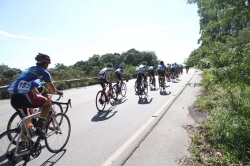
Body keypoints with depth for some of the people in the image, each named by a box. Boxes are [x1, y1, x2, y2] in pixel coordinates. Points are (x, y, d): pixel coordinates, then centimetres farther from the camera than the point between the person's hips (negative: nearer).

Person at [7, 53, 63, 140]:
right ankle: (39, 128, 6)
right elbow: (52, 90, 12)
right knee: (48, 103, 15)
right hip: (25, 97, -7)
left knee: (25, 119, 27)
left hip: (14, 99, 7)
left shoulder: (28, 69, 28)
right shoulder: (44, 72, 9)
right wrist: (58, 92, 33)